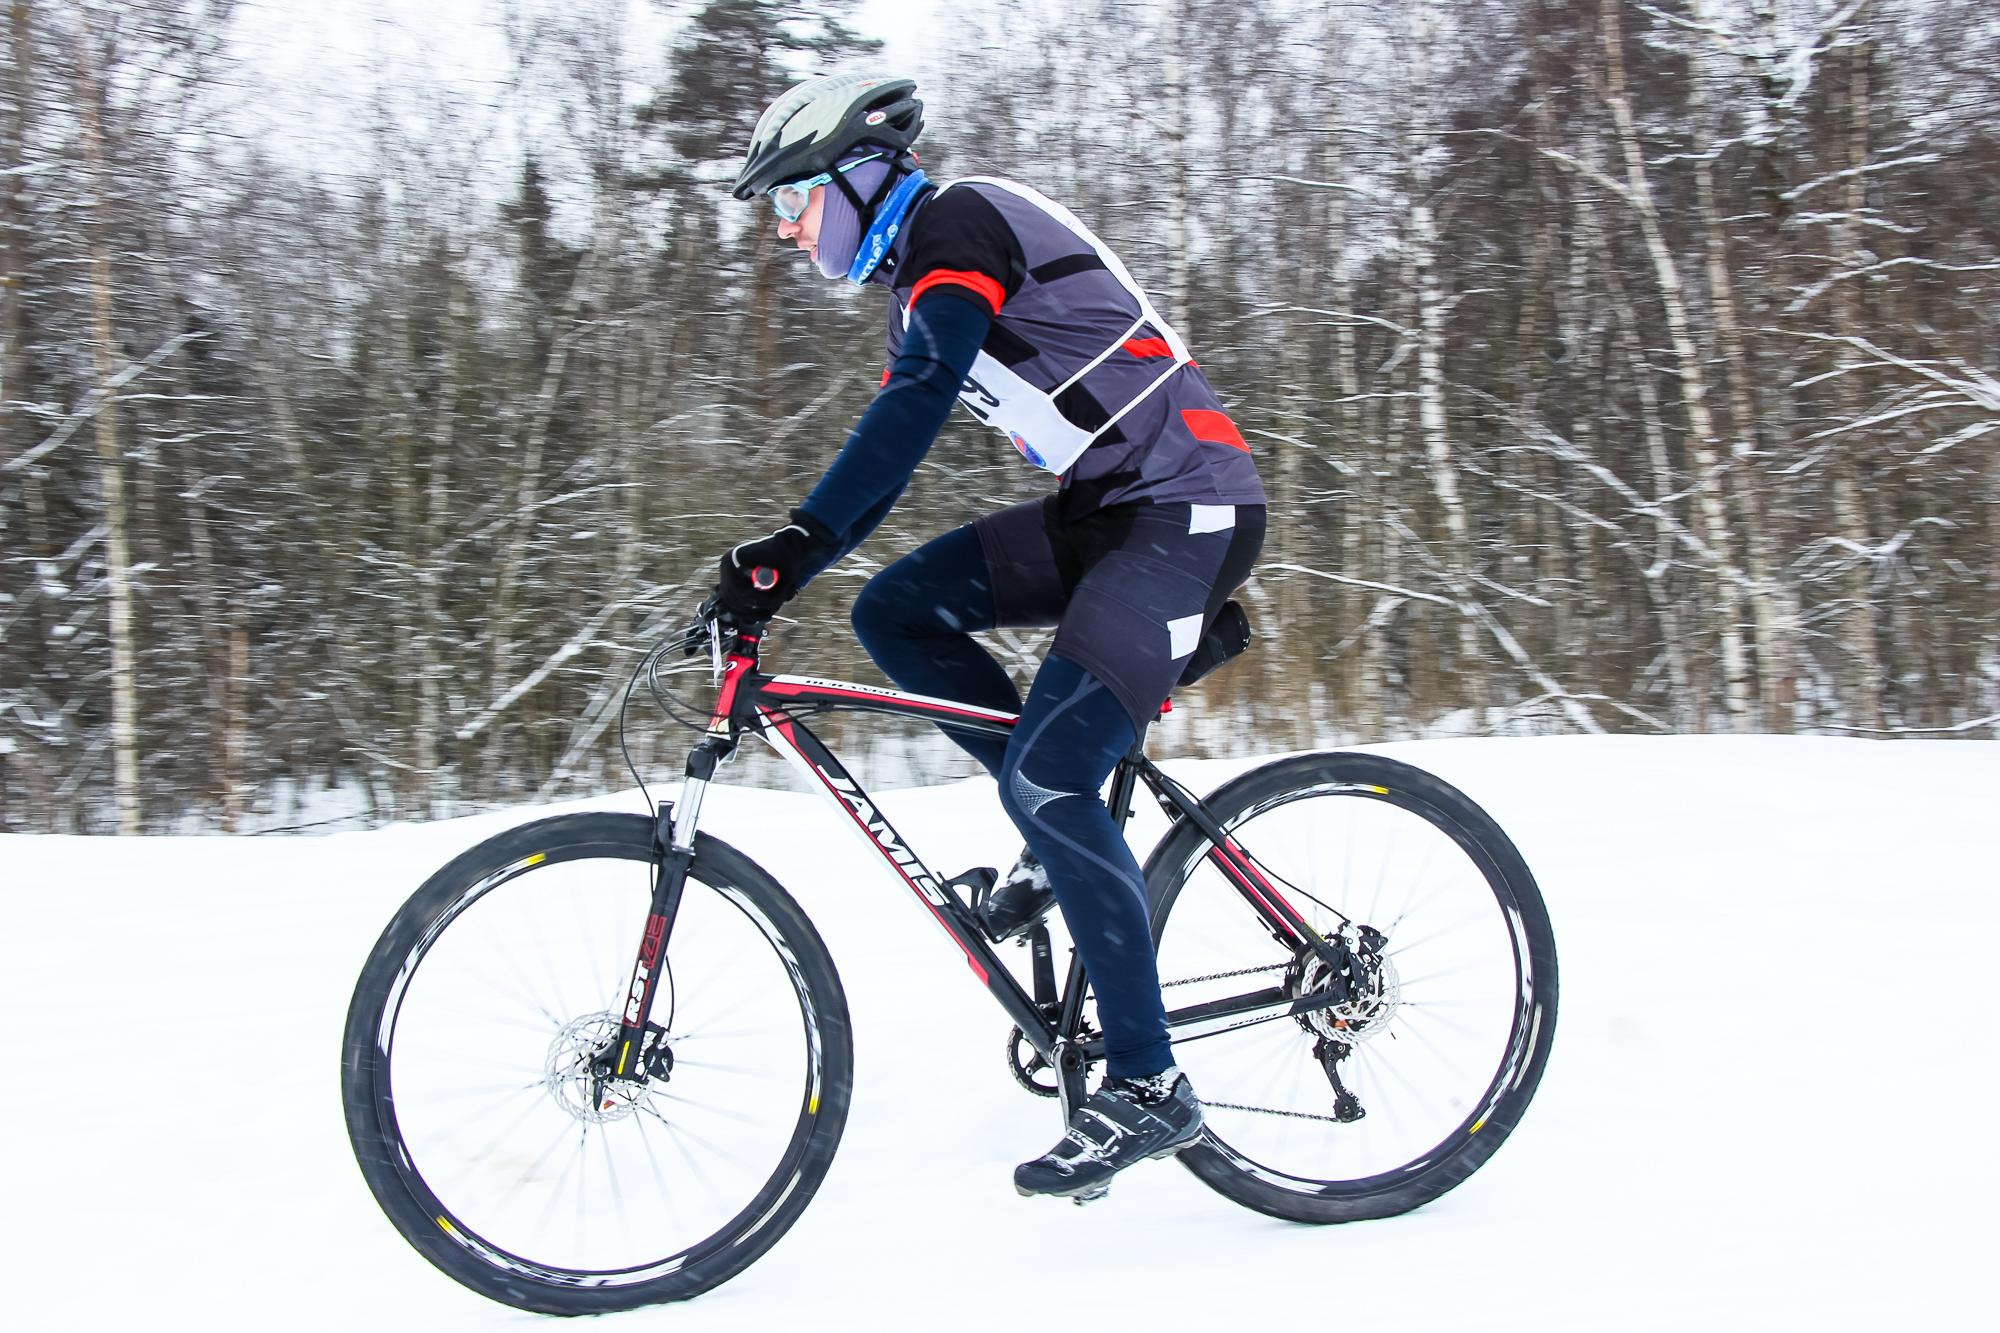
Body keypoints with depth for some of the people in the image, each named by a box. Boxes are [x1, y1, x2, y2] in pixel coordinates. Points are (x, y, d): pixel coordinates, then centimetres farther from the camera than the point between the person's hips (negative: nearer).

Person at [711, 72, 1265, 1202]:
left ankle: (1150, 1088, -10)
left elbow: (916, 407, -26)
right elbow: (894, 445, 20)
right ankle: (1065, 831, 8)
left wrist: (800, 544, -31)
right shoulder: (922, 282, 18)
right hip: (1107, 507, 10)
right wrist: (781, 567, 12)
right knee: (894, 611, 1)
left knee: (1047, 776, -18)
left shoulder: (961, 221, -11)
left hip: (1189, 509, -10)